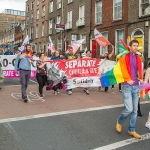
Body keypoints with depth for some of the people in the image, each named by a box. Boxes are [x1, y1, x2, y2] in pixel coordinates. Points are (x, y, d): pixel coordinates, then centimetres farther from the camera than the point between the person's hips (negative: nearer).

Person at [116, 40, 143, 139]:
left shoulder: (138, 58, 13)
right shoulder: (124, 57, -2)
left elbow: (140, 69, 17)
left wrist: (141, 78, -1)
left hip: (136, 86, 6)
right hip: (127, 86, -5)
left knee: (135, 110, 7)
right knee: (129, 109, -10)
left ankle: (132, 130, 19)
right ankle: (119, 122, 19)